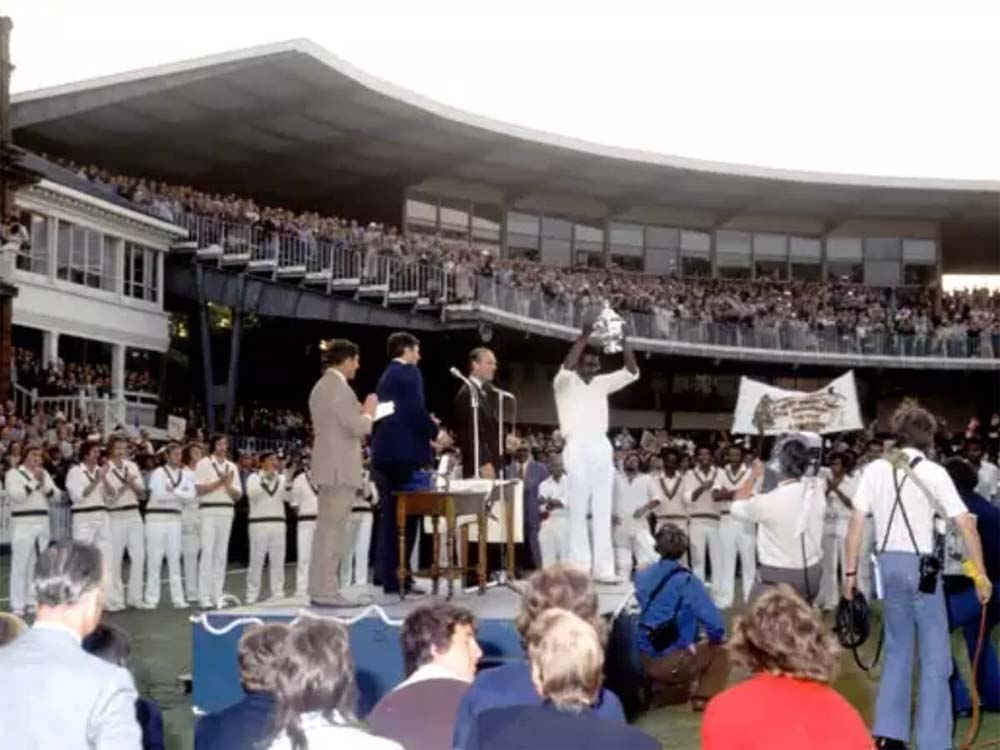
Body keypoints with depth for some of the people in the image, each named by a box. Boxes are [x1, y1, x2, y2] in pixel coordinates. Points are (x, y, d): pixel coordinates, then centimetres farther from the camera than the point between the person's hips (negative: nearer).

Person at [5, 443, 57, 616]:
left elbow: (54, 495, 7)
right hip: (22, 523, -6)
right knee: (20, 564, -7)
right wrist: (34, 481, -13)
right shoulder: (13, 473, -2)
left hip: (42, 522, 6)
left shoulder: (44, 473, 14)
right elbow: (16, 495, -16)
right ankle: (17, 605, -3)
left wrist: (43, 482, -9)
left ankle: (33, 601, 18)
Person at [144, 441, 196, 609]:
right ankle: (151, 599, 7)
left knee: (174, 559, 6)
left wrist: (174, 491, -13)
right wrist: (181, 495, -8)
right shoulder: (158, 472, -4)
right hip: (156, 518, -4)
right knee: (154, 559, 0)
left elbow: (191, 497, -4)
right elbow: (159, 495, -17)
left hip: (175, 519, 4)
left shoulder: (186, 475, 8)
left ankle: (178, 599, 8)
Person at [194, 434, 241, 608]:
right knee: (207, 552, -9)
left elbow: (238, 495, 11)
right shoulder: (204, 463, 0)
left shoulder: (232, 466, 14)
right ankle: (204, 596, -6)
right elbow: (199, 489, -10)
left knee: (222, 553, 6)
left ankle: (217, 595, 11)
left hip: (227, 511, 5)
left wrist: (228, 485, -8)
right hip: (208, 511, -5)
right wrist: (220, 482, -14)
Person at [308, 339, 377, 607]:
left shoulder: (322, 386, 16)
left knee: (327, 529, 13)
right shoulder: (339, 388, -16)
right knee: (333, 529, -8)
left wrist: (361, 411, 17)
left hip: (328, 467, 10)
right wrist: (368, 412, -1)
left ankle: (321, 588, 18)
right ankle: (327, 592, -6)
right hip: (340, 469, -10)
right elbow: (358, 428, -19)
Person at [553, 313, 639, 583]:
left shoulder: (601, 384, 16)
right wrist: (585, 334, -23)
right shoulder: (564, 383, 2)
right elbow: (566, 366, -20)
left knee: (603, 511, 3)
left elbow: (632, 372, 10)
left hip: (602, 447, 5)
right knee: (579, 510, -5)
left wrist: (623, 340, -1)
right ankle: (579, 568, -4)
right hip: (577, 447, -5)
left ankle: (603, 568, 4)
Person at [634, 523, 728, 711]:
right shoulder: (687, 581, -15)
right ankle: (704, 698, 10)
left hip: (645, 661, 6)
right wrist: (714, 638, 4)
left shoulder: (642, 576, 3)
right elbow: (716, 625, -18)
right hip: (672, 663, -6)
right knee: (720, 651, 18)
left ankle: (663, 692, 24)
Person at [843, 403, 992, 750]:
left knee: (898, 651, 18)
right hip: (920, 565, -4)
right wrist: (980, 574, -4)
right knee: (935, 658, 4)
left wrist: (850, 571, 9)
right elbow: (966, 526, -11)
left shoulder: (875, 469, 3)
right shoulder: (933, 472, -8)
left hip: (888, 564, 4)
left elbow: (856, 524, 2)